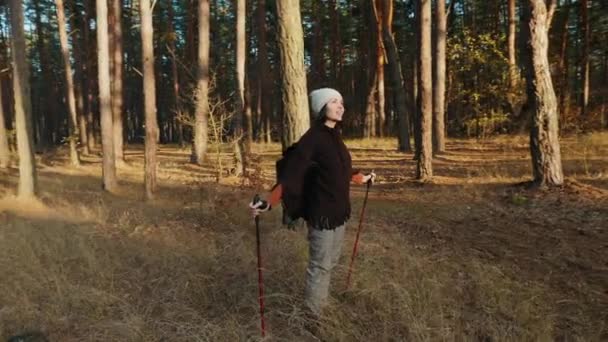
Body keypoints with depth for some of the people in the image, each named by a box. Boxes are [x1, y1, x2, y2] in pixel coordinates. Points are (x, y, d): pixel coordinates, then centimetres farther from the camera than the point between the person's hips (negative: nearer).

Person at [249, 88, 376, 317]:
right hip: (321, 213, -8)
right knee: (320, 265, 2)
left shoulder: (335, 137, 8)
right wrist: (269, 202, -38)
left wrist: (363, 178, 39)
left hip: (339, 211, 8)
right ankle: (312, 315, 18)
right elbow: (290, 176, -24)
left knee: (330, 262, 18)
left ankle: (321, 306, 34)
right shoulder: (312, 138, -17)